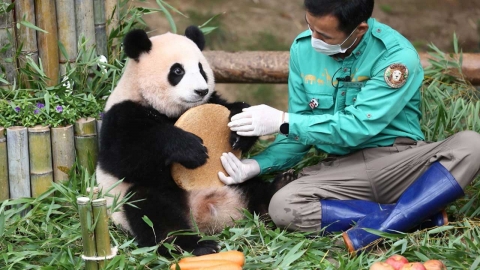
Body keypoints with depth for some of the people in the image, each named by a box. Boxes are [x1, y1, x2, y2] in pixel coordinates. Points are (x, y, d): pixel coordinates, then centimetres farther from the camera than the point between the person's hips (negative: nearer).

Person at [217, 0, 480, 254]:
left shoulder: (397, 55, -16)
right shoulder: (302, 48, 0)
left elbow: (357, 127, -21)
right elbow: (299, 132, 6)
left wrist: (282, 121, -18)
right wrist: (256, 165, -10)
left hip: (400, 161, -3)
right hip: (341, 168, 3)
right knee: (282, 207, -26)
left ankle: (380, 226, -34)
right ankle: (415, 214, -23)